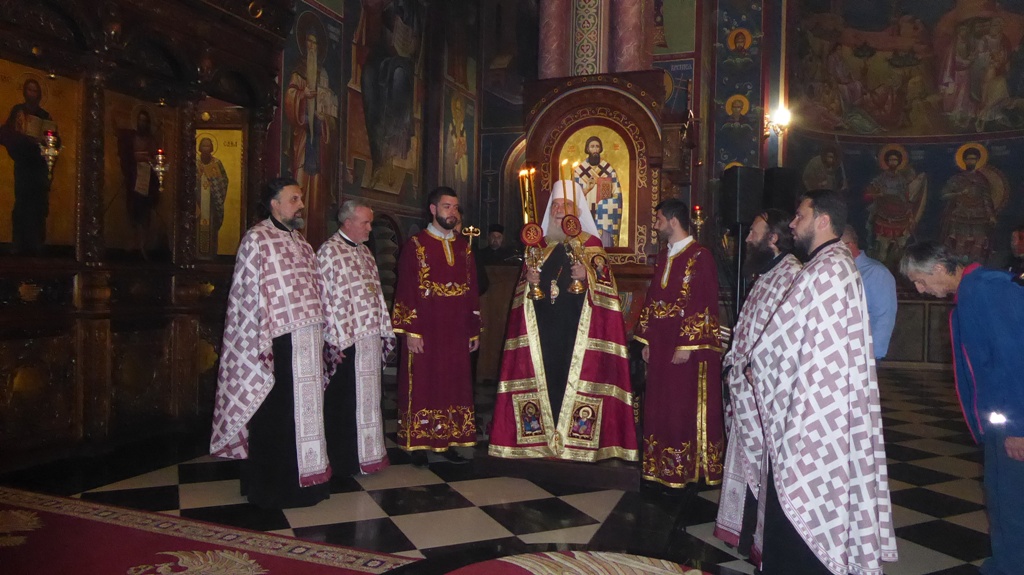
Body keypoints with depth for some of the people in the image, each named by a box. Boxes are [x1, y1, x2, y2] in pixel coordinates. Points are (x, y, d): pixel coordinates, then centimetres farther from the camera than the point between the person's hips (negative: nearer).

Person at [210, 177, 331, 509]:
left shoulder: (299, 241, 17)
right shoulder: (257, 239, -8)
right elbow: (250, 295, -13)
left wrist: (319, 336, 16)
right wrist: (262, 345, -18)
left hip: (307, 343, 8)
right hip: (279, 342, -7)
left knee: (304, 411, 12)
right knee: (275, 416, 2)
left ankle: (301, 479, 24)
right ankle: (270, 488, 15)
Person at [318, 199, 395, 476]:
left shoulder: (364, 251, 15)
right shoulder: (329, 251, -9)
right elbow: (328, 299, -14)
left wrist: (385, 331, 14)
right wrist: (338, 340, -17)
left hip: (371, 337, 8)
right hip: (347, 340, -8)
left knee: (368, 397, 14)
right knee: (346, 400, 2)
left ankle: (368, 453, 26)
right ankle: (345, 460, 14)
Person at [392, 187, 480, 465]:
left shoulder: (464, 246, 12)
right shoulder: (415, 245, -2)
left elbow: (472, 290, 13)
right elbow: (405, 290, -7)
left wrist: (474, 330, 9)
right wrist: (410, 331, -14)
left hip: (456, 332, 5)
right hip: (424, 330, -4)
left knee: (455, 385, 7)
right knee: (422, 386, 1)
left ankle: (450, 442, 17)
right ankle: (419, 445, 10)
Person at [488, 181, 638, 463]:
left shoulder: (591, 244, 5)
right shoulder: (540, 244, 15)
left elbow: (605, 284, -2)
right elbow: (523, 286, 15)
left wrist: (586, 277, -20)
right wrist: (530, 280, -6)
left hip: (576, 325, -3)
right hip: (542, 323, 3)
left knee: (574, 373, -5)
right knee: (544, 372, 0)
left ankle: (575, 437, 3)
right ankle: (542, 435, 8)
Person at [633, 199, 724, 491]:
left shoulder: (700, 256, -11)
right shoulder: (663, 257, 14)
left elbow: (704, 304, -17)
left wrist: (687, 345, -19)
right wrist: (647, 341, 12)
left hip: (689, 348, -8)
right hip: (661, 346, 8)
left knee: (688, 409, 0)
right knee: (660, 408, 12)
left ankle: (692, 469, 13)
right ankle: (665, 467, 23)